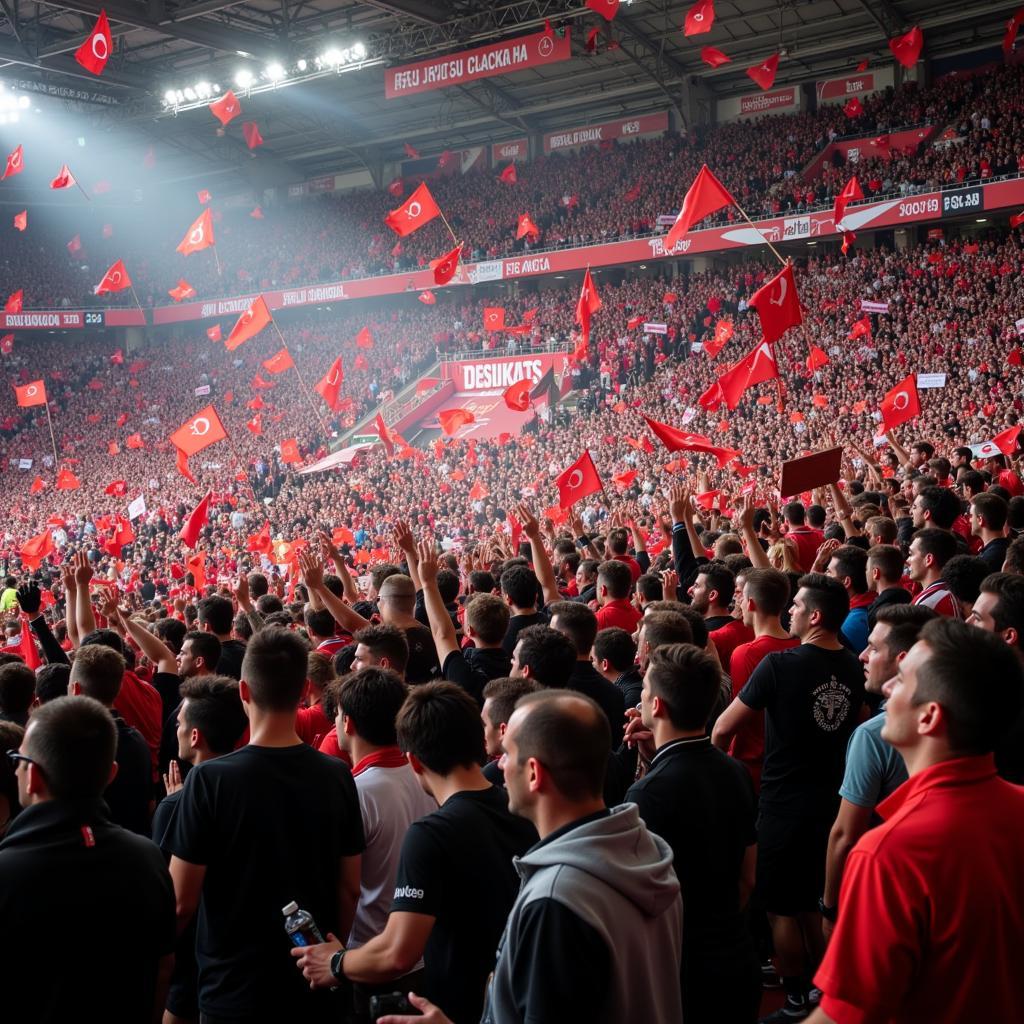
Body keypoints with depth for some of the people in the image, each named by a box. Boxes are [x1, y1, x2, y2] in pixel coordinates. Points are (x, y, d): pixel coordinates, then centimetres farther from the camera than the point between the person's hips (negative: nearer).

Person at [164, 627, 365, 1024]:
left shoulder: (210, 778, -18)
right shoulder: (337, 776, -7)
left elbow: (181, 902, -13)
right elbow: (350, 889, 0)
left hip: (232, 990, -3)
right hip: (314, 987, 3)